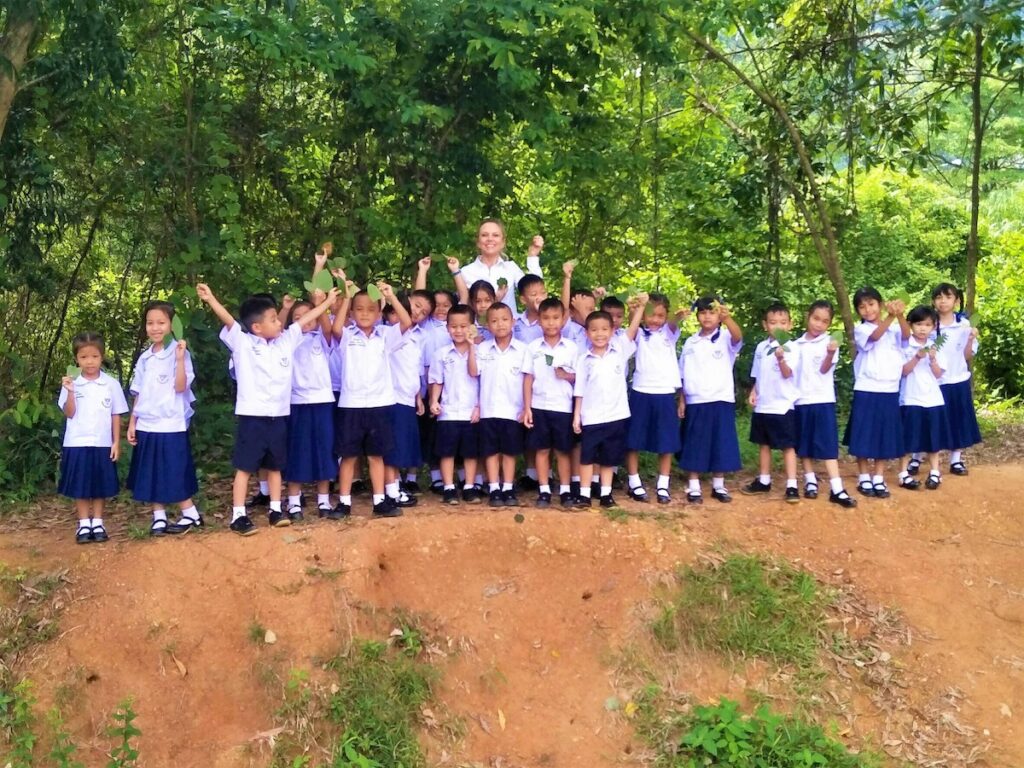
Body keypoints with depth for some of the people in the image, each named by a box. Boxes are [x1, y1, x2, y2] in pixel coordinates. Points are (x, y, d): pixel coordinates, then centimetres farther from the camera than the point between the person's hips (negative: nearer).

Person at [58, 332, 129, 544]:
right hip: (77, 444, 0)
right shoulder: (71, 383, -2)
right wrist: (70, 391, -21)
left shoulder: (111, 384, -1)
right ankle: (84, 524, 14)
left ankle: (97, 523, 17)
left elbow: (116, 415, 3)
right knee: (80, 486, 5)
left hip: (102, 444, 1)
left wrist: (116, 442, 0)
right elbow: (69, 413, -7)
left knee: (101, 486, 7)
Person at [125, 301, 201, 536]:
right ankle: (159, 517, 18)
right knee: (151, 476, 9)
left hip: (171, 426, -6)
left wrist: (180, 359, -27)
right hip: (146, 426, 6)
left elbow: (181, 387, -18)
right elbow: (139, 394, 13)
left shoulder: (178, 352, -8)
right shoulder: (144, 358, 9)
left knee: (174, 475, -2)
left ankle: (191, 514, 12)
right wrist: (132, 423, 10)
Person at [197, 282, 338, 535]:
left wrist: (328, 301, 20)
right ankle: (238, 516, 3)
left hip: (278, 416, 5)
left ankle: (276, 510, 23)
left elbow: (305, 319, 16)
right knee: (245, 466, -1)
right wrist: (210, 299, -33)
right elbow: (228, 320, -19)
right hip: (252, 416, -5)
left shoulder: (286, 341, 9)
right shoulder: (243, 343, -5)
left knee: (275, 466, 14)